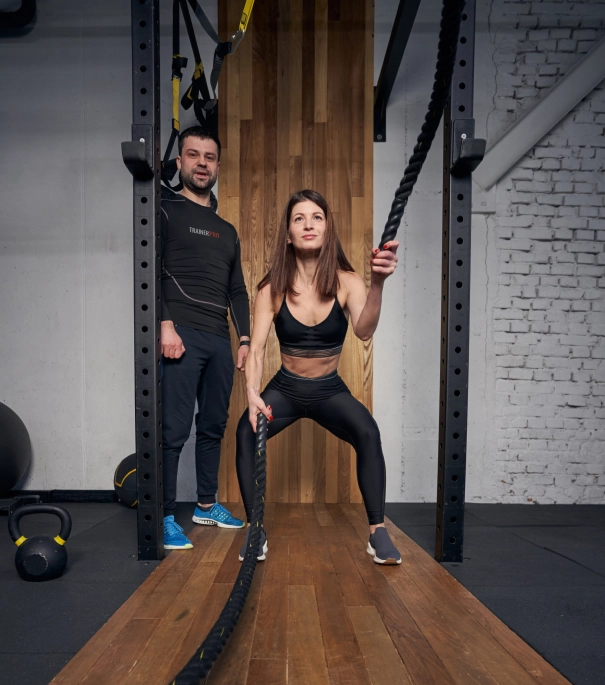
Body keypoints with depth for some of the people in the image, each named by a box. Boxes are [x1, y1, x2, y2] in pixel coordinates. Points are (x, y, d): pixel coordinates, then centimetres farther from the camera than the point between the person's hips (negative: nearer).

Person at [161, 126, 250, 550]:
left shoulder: (227, 231, 22)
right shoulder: (166, 212, 4)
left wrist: (245, 339, 12)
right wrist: (165, 325, -18)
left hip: (219, 340, 6)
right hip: (181, 336, -6)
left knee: (214, 427, 11)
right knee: (174, 430, -6)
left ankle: (207, 505, 25)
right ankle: (165, 517, 7)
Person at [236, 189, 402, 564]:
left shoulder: (346, 281, -13)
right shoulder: (272, 289, -12)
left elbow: (364, 331, -31)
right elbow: (256, 348, -16)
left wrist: (378, 283, -50)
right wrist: (253, 394, -35)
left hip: (331, 390, 0)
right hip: (284, 388, 1)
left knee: (368, 432, -28)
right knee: (246, 431, -27)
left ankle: (378, 530, -12)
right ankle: (256, 529, -10)